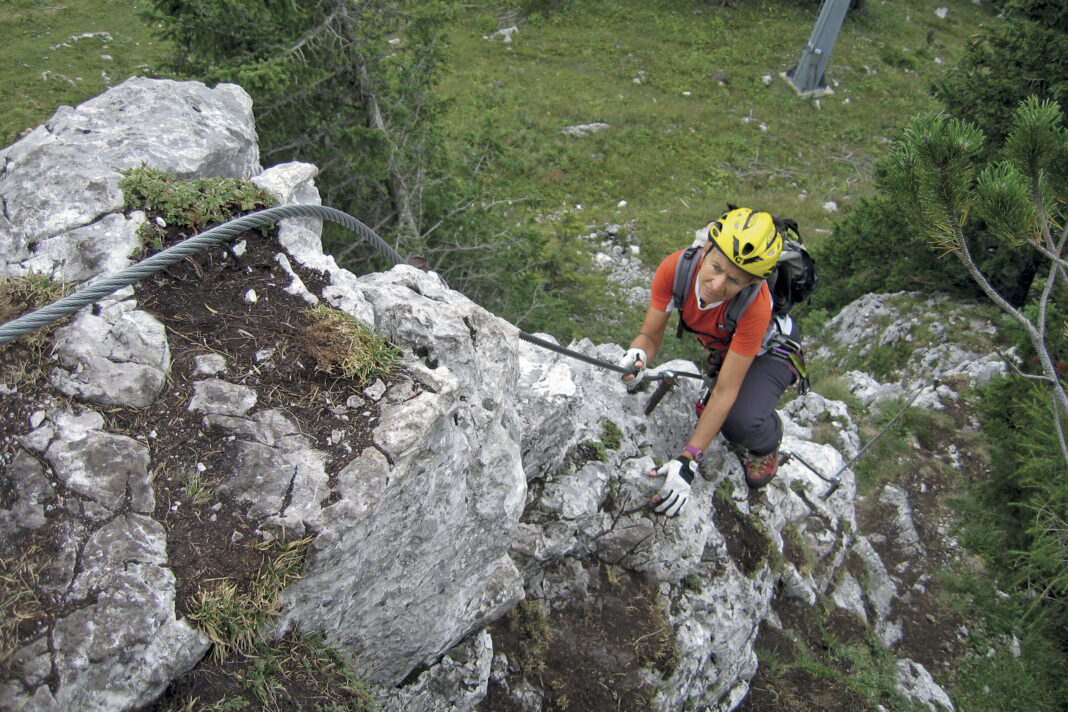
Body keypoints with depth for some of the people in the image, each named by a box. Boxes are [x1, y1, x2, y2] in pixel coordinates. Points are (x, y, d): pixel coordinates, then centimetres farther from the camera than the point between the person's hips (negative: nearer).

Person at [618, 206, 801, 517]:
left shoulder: (755, 306, -41)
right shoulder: (676, 268, -32)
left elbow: (725, 393, -36)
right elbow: (650, 335, -21)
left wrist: (687, 462, -37)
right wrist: (638, 358, -46)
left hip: (770, 351, -5)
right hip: (720, 348, 5)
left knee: (740, 422, -31)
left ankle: (768, 440, 5)